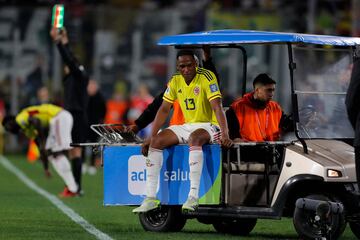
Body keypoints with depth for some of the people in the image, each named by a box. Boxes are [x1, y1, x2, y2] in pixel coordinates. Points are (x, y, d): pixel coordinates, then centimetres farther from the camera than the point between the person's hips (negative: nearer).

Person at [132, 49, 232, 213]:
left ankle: (193, 196, -43)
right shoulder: (175, 81, 3)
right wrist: (152, 136, -1)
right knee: (156, 142, -12)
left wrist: (225, 135, -36)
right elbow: (164, 110, 7)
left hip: (209, 126, -6)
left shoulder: (206, 77, -15)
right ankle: (151, 198, -14)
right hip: (188, 126, 7)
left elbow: (217, 107, -24)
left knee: (195, 138, -38)